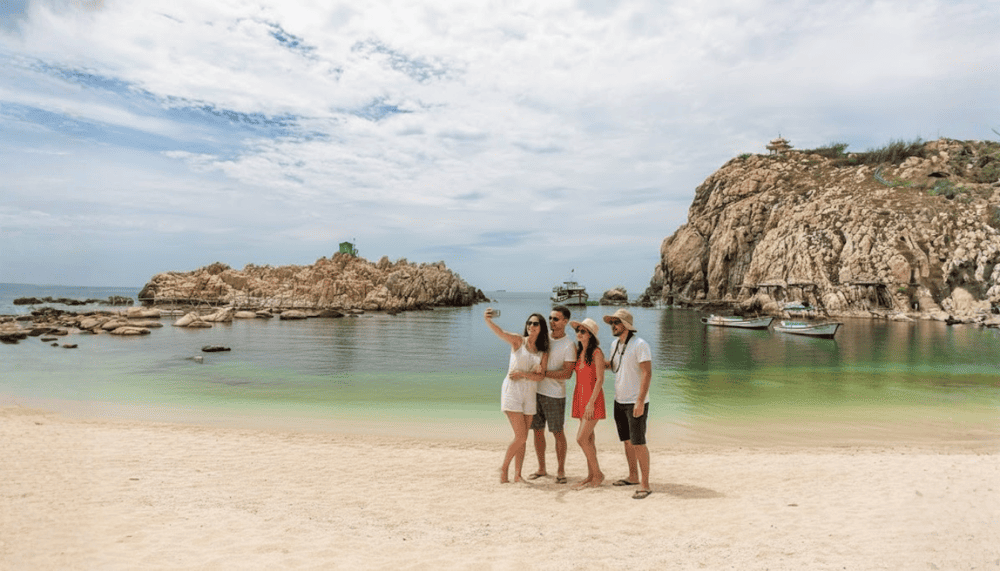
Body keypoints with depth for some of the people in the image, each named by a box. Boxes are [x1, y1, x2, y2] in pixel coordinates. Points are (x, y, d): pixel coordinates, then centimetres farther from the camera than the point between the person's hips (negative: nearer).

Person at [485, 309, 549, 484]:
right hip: (512, 391, -5)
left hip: (529, 394, 5)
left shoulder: (543, 352, 7)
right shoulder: (518, 341, -4)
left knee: (523, 438, 9)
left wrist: (523, 374, -16)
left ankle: (517, 474, 21)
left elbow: (541, 376, 0)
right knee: (521, 436, -10)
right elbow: (500, 332, -23)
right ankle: (504, 468, 11)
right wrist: (488, 321, -42)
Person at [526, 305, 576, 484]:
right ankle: (541, 469, 23)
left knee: (557, 433, 3)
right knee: (538, 431, 10)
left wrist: (543, 372, -19)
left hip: (554, 395, -5)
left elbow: (567, 373, -14)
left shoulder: (569, 345, -8)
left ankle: (560, 471, 16)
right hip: (535, 390, 5)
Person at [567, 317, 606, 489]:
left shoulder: (597, 353, -11)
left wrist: (591, 403, -18)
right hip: (580, 397, 7)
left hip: (593, 399, -7)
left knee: (581, 438, -10)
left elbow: (600, 380, -15)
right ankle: (591, 476, 17)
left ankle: (598, 474, 5)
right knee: (588, 439, 10)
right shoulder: (578, 352, 11)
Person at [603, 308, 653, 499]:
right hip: (619, 401, 8)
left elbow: (647, 373, -20)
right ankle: (633, 477, 28)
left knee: (638, 443, -7)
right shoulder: (615, 344, 10)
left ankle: (645, 485, 0)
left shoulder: (640, 345, -15)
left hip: (636, 402, -8)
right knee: (627, 441, 15)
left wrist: (640, 401, -25)